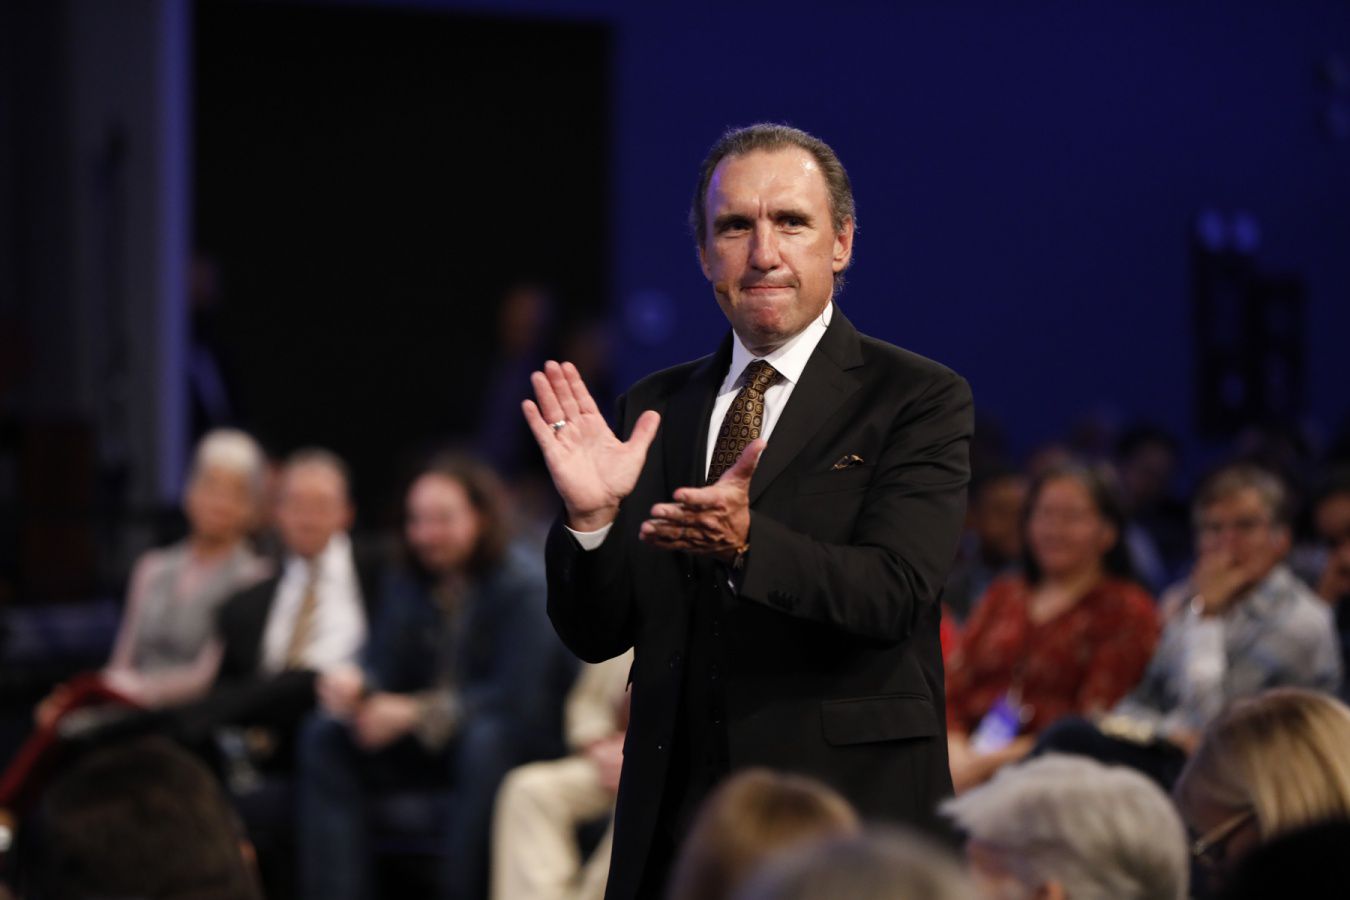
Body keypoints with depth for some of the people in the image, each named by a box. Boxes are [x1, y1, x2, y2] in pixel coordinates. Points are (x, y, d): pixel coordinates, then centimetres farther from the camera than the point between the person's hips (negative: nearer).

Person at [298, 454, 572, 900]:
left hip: (516, 743, -5)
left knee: (485, 740, -39)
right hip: (428, 745, 5)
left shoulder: (522, 587, -12)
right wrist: (352, 684, -25)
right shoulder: (404, 584, 6)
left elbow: (517, 696, -20)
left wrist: (416, 712, -27)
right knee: (324, 734, -14)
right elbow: (382, 668, 1)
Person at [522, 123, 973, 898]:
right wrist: (591, 517, -12)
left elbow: (894, 592, -17)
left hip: (848, 814, -3)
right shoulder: (656, 409, 11)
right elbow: (597, 637, 7)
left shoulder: (920, 399, -2)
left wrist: (747, 543, -33)